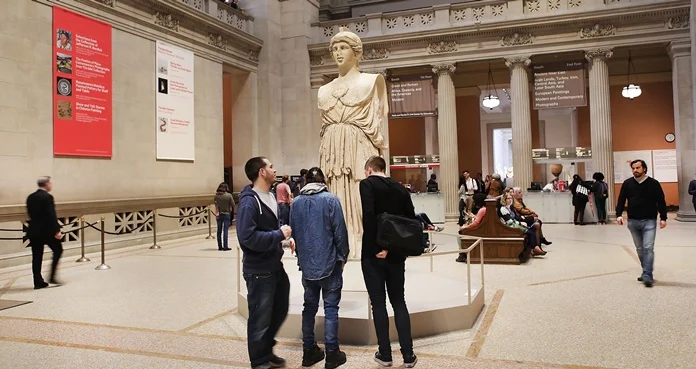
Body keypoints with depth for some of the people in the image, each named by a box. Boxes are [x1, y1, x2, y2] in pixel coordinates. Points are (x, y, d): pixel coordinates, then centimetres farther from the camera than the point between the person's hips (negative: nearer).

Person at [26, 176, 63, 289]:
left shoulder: (30, 197, 9)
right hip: (47, 231, -7)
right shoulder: (47, 197, -14)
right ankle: (52, 277, 3)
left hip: (33, 231, 7)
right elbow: (51, 216, -18)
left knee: (36, 257, 8)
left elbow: (31, 214, 14)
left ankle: (38, 282, 11)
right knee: (58, 250, 9)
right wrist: (57, 231, -15)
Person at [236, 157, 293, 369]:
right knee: (260, 318, 7)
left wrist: (285, 238, 2)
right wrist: (279, 235, -23)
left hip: (276, 267, 9)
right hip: (259, 271, -9)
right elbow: (247, 237, -29)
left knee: (280, 311, 22)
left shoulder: (271, 197, 9)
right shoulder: (249, 201, -20)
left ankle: (266, 350, 42)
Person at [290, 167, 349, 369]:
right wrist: (343, 256, 2)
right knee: (330, 308, 3)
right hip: (329, 262, -4)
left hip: (306, 263, 4)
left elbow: (293, 231, 10)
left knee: (309, 306, 14)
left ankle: (309, 351, 20)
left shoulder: (296, 202, 4)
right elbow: (340, 231, -10)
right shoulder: (331, 199, -9)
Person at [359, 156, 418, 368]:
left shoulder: (367, 184, -6)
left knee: (378, 303, 7)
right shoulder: (400, 188, 9)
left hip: (374, 254, -4)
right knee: (399, 302, 13)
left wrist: (377, 247, -17)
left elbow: (369, 216, -21)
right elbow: (412, 219, 6)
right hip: (397, 254, 5)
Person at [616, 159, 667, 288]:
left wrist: (663, 218, -4)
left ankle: (647, 276, -12)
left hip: (649, 221, -3)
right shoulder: (627, 183, 4)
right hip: (633, 221, 3)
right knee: (640, 249, 11)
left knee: (648, 248, -11)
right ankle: (646, 272, 24)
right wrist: (619, 214, -7)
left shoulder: (653, 183, -2)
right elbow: (621, 200, 5)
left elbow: (661, 201, 0)